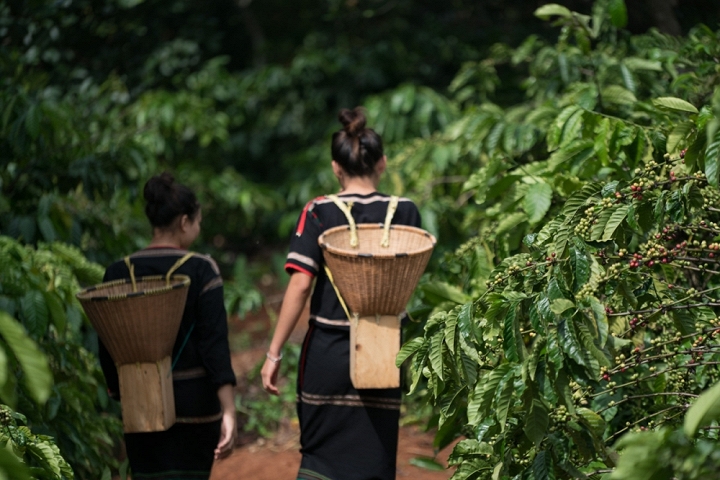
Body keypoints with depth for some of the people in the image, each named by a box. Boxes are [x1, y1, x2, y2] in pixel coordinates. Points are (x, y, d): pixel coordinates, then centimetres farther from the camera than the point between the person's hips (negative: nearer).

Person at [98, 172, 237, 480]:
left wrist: (119, 393, 20)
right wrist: (228, 411, -13)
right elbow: (215, 343, -14)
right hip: (194, 404, -3)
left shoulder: (118, 274, 1)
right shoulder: (201, 270, -9)